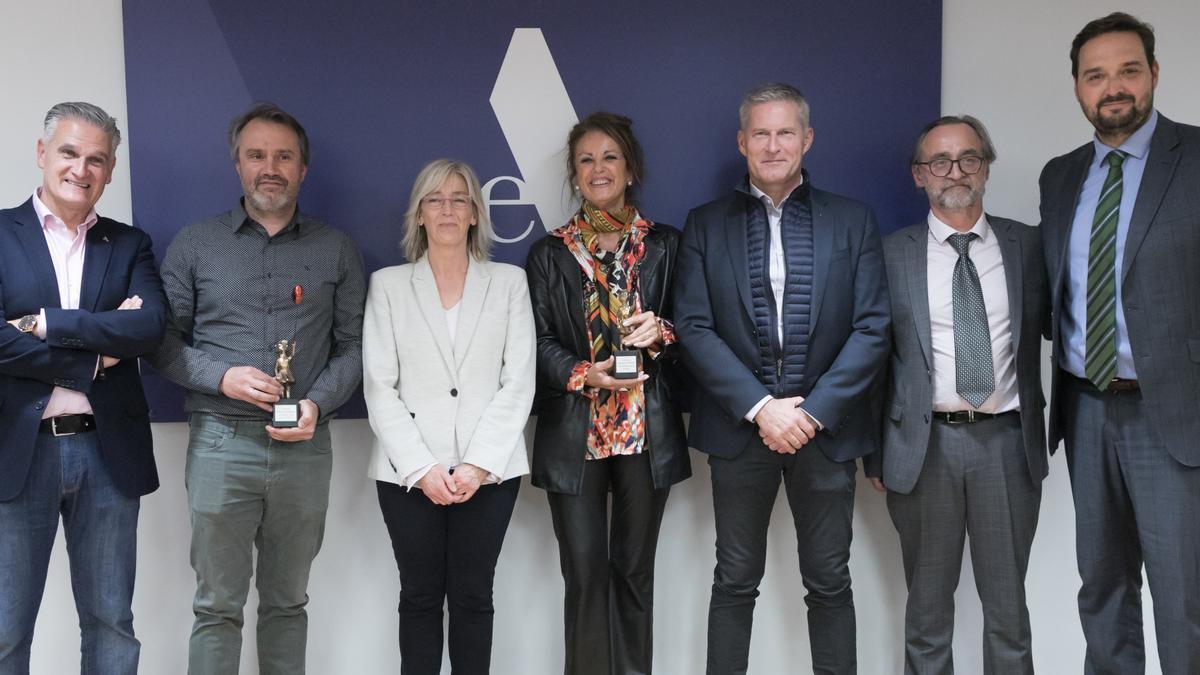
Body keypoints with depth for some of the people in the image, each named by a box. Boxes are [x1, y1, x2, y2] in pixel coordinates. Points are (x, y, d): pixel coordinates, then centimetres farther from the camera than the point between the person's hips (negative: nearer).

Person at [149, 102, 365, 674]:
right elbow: (163, 339, 5)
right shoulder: (194, 245, 7)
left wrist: (318, 403, -10)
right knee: (217, 605, 4)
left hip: (304, 447, 1)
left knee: (287, 602, 12)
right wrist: (223, 377, -11)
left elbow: (353, 344, 7)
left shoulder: (337, 251, 9)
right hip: (220, 443, -1)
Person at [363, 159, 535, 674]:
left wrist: (478, 465, -10)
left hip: (489, 469, 0)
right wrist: (422, 468, -10)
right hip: (409, 470, 0)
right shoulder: (388, 284, 7)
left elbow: (518, 383, 0)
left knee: (472, 596, 5)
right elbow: (379, 387, 0)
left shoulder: (509, 282, 7)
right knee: (419, 596, 8)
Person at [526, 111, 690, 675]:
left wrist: (660, 331, -13)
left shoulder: (665, 244, 9)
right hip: (575, 434, 0)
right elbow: (539, 341, 3)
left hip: (648, 432, 1)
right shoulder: (549, 253, 8)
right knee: (585, 572, 1)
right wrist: (583, 374, -15)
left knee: (635, 569, 8)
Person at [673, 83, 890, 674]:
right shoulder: (706, 224, 4)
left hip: (825, 426, 1)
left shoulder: (852, 221, 5)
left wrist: (813, 410, -12)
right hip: (739, 426, 0)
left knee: (829, 583, 11)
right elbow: (693, 327, -4)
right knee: (735, 582, 10)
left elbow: (872, 329, -2)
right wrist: (761, 407, -13)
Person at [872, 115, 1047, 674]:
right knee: (928, 603, 11)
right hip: (925, 444, -1)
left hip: (1007, 441, 1)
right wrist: (873, 451, 3)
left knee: (1008, 603, 12)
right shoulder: (892, 253, 2)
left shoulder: (1028, 245, 6)